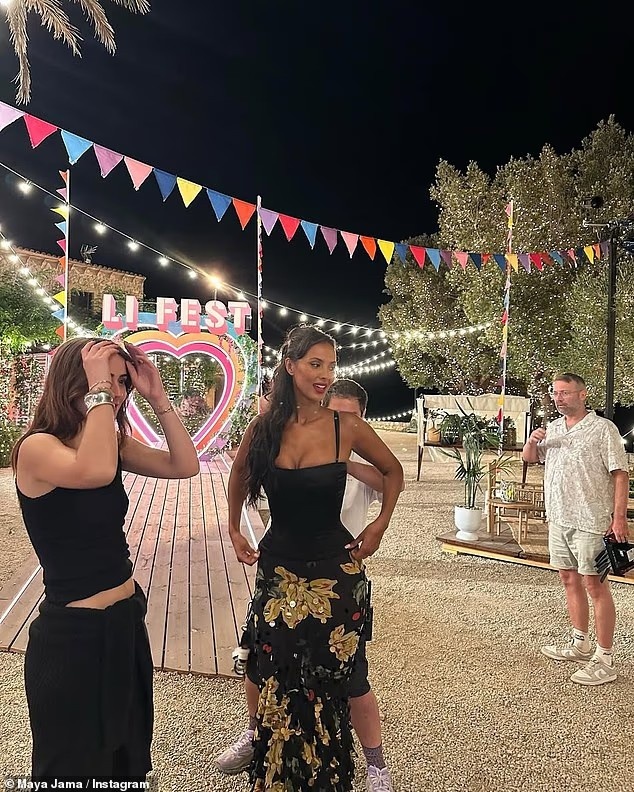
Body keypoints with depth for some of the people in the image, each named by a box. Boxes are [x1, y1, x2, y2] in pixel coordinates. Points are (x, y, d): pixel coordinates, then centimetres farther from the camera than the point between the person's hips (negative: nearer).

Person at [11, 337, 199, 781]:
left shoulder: (114, 443, 2)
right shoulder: (36, 448, -19)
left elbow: (185, 466, -4)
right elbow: (95, 472, -39)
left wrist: (158, 398, -10)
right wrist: (97, 391, -30)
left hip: (127, 619, 7)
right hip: (72, 632, -7)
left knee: (127, 757, 26)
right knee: (73, 768, 17)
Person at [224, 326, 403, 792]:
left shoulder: (347, 427, -11)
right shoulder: (264, 427, -6)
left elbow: (393, 472, 6)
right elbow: (240, 473, 15)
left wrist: (381, 523, 0)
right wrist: (234, 529, 12)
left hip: (335, 571, -2)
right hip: (278, 568, 2)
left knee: (329, 684, 10)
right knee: (271, 678, 12)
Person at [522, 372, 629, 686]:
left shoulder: (603, 428, -9)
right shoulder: (551, 429, 10)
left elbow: (620, 474, -11)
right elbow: (529, 459, 19)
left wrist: (619, 517, -18)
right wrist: (532, 441, -4)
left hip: (591, 522, -7)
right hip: (559, 518, 7)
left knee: (595, 585, -2)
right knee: (569, 579, 15)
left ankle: (604, 660, 7)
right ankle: (580, 645, 30)